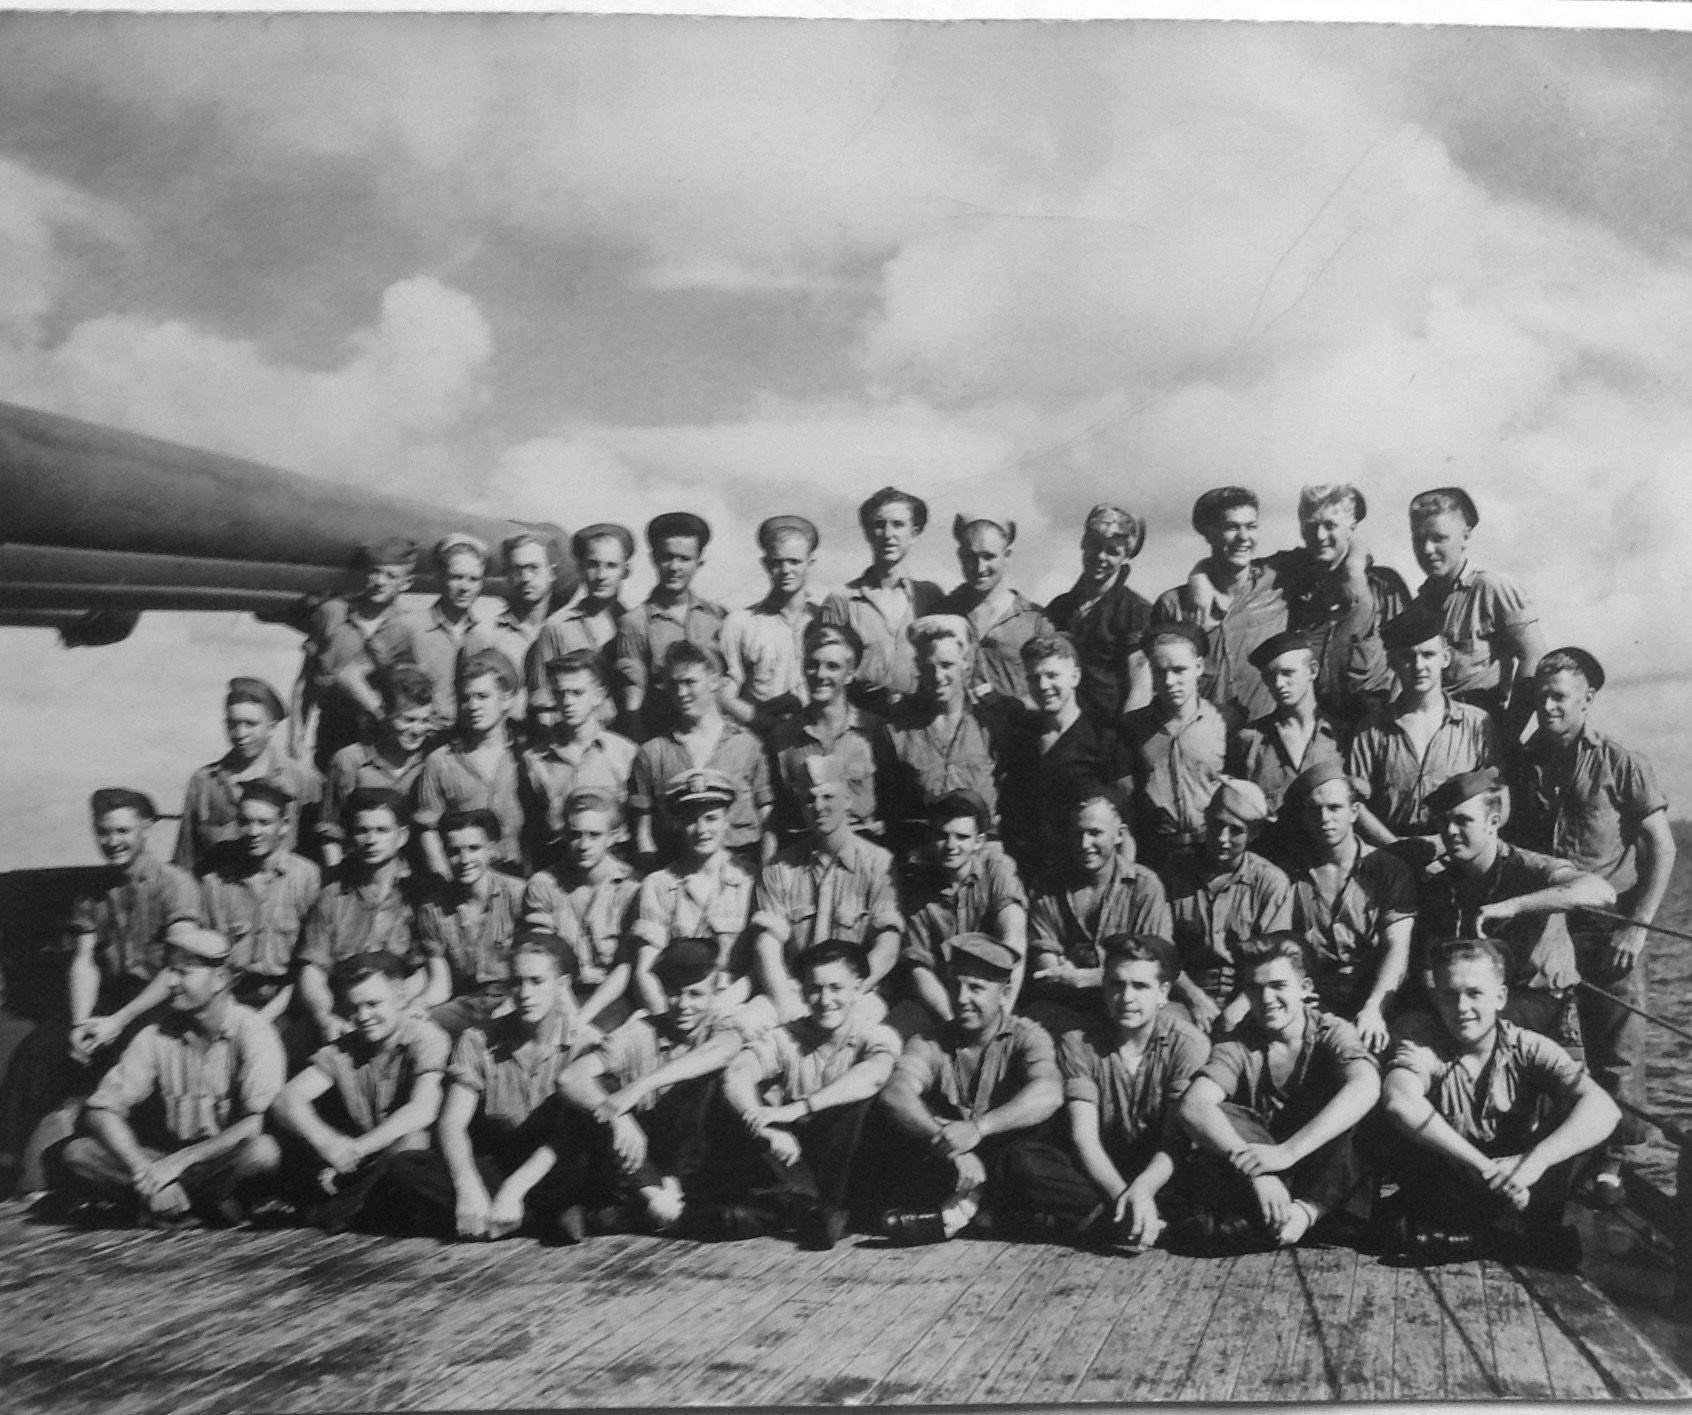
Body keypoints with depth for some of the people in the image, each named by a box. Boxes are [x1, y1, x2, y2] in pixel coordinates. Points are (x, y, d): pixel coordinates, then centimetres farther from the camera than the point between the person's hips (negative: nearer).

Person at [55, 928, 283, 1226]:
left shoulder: (253, 1032, -10)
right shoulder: (156, 1036, 1)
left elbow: (256, 1123, -20)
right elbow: (101, 1110, -5)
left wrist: (180, 1160, -23)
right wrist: (142, 1168, -21)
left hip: (228, 1163, -4)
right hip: (167, 1161, 4)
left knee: (263, 1151, -36)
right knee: (76, 1155, -17)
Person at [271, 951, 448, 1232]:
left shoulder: (427, 1038, -10)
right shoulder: (341, 1050, 4)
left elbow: (423, 1110, -26)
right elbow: (286, 1100, -10)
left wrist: (355, 1149, -32)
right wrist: (326, 1141, -31)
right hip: (360, 1167, 4)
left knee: (412, 1140, -36)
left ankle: (337, 1209, -16)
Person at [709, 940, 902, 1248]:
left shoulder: (876, 1037, -2)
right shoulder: (785, 1038, 3)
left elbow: (873, 1075, -27)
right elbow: (737, 1075, -16)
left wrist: (796, 1109, -36)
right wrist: (766, 1127, -36)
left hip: (843, 1172, -1)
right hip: (790, 1162, 1)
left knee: (861, 1098, -26)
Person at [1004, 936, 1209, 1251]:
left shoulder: (1189, 1044, -8)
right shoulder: (1078, 1043, -4)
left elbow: (1176, 1141, -15)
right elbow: (1084, 1136, -12)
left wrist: (1143, 1188, -35)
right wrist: (1121, 1194, -31)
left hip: (1157, 1173, -1)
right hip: (1099, 1171, 2)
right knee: (1023, 1158, -27)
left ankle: (1093, 1219, -27)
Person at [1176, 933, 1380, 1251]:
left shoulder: (1333, 1033, -4)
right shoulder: (1238, 1045, -1)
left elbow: (1366, 1088, -28)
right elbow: (1193, 1106, -20)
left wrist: (1287, 1152, -39)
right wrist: (1255, 1171, -38)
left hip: (1327, 1178, -1)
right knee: (1221, 1116, -23)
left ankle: (1306, 1209, -34)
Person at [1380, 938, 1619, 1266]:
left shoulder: (1528, 1048, -8)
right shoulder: (1423, 1039, -11)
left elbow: (1603, 1109, -23)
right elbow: (1398, 1100, -34)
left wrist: (1534, 1161, -39)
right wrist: (1482, 1166, -40)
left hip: (1514, 1186, 1)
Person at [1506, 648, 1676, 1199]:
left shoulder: (1620, 764, -4)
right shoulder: (1523, 765, 6)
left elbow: (1662, 849, -3)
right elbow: (1507, 844, 13)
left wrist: (1638, 925, -9)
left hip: (1607, 929, -3)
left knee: (1617, 1049, 1)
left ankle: (1613, 1157, 12)